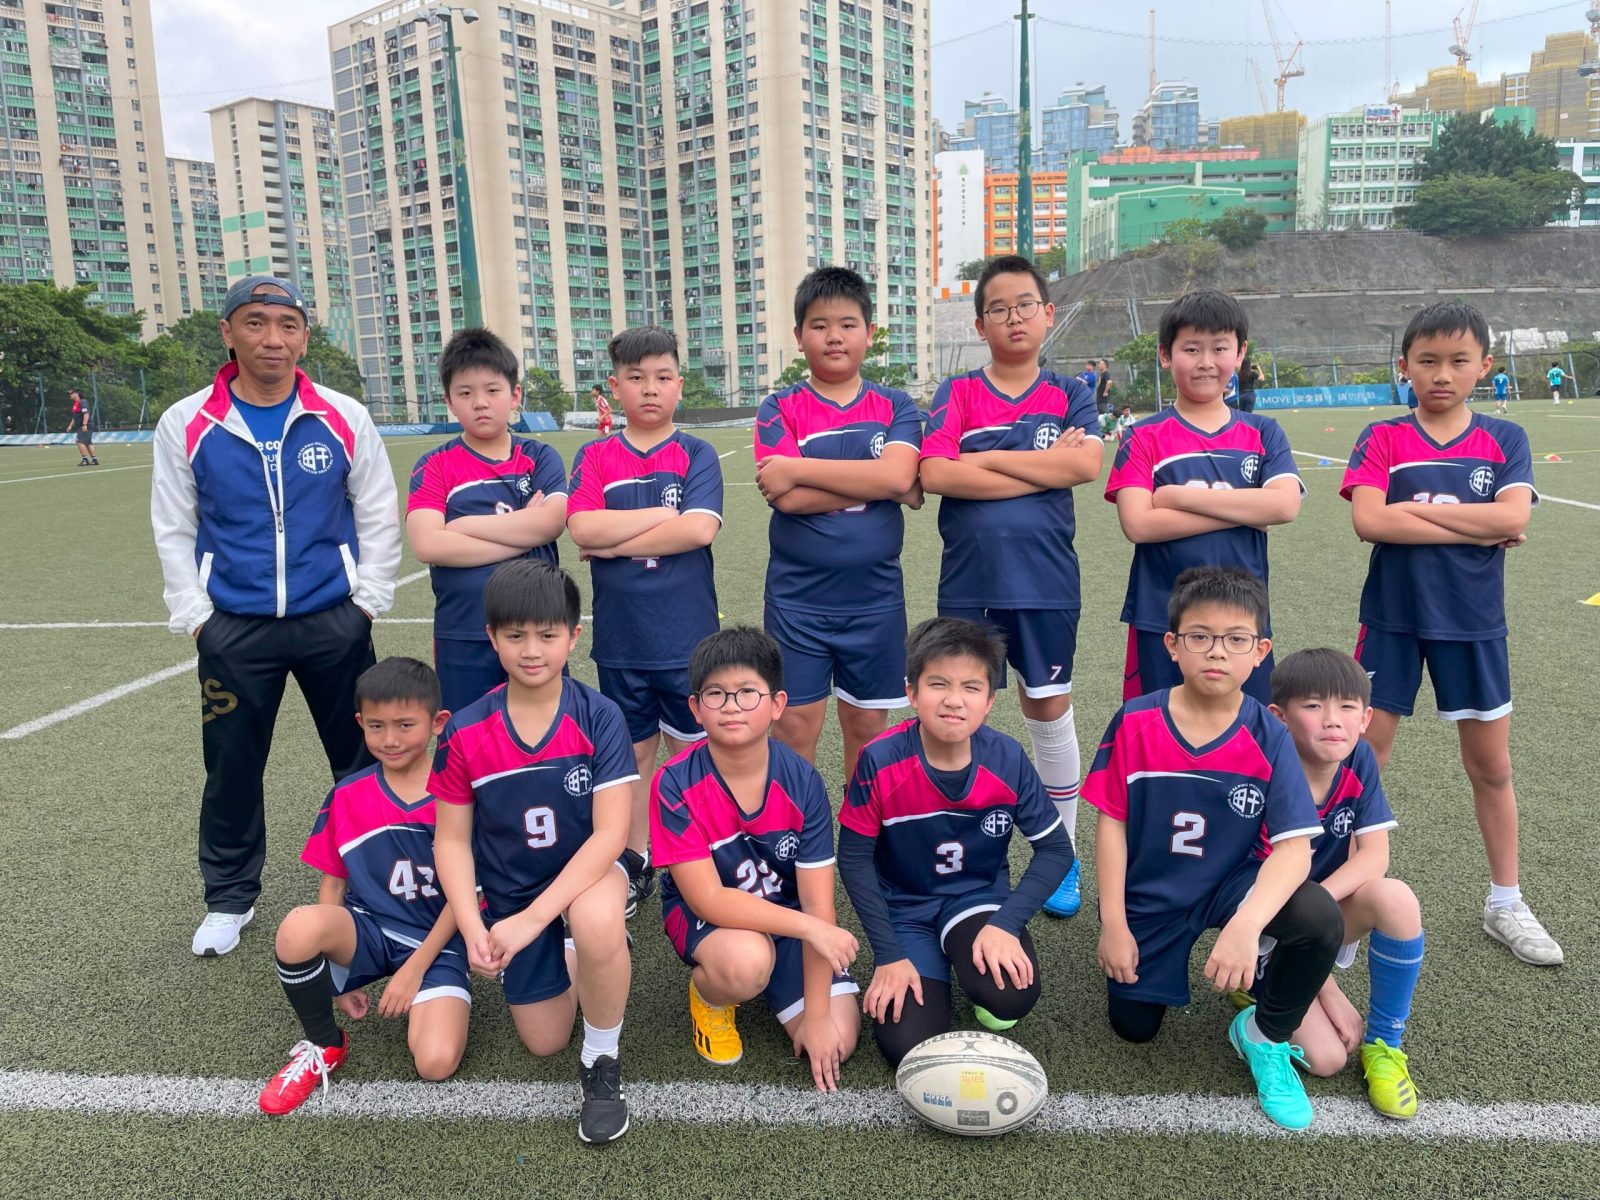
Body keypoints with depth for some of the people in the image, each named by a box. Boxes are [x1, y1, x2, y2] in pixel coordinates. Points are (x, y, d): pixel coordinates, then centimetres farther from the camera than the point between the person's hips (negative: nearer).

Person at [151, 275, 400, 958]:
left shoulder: (345, 419, -2)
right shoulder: (185, 426, -1)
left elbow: (377, 516, 4)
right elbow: (173, 530, 5)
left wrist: (366, 603, 0)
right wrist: (194, 617, 0)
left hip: (333, 622, 0)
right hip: (234, 631, 0)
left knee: (362, 759, 9)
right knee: (232, 769, 9)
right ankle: (230, 897, 29)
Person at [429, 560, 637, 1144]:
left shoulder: (599, 718, -20)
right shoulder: (466, 733, -13)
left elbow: (610, 833, -24)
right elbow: (451, 840, -5)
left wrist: (532, 919, -29)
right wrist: (473, 930, -19)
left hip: (588, 874, -3)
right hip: (509, 891, 3)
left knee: (597, 921, -39)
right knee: (544, 1042, 7)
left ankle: (602, 1060, -11)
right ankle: (580, 951, 38)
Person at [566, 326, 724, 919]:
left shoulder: (696, 455, -1)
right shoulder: (595, 458, 3)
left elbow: (700, 529, -17)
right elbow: (582, 528, -13)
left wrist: (616, 543, -14)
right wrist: (665, 514, -14)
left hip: (687, 639, -1)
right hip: (621, 641, 2)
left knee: (690, 750, 9)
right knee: (633, 751, 14)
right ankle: (636, 864, 28)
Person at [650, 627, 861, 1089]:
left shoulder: (802, 781, -19)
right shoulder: (675, 785, -24)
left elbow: (817, 902, -15)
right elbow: (708, 898, -26)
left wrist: (817, 1014, -16)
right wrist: (809, 927, -34)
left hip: (786, 909, 3)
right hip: (704, 913, -2)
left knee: (837, 1041, -12)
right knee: (746, 960, -37)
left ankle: (770, 984, 18)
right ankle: (708, 994, 0)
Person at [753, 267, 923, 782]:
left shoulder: (896, 407, 4)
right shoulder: (779, 409, 0)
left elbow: (898, 475, -17)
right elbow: (789, 499, -16)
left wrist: (798, 469, -16)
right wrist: (879, 484, -14)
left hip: (875, 598, 2)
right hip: (797, 599, -1)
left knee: (868, 726, 13)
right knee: (794, 729, 3)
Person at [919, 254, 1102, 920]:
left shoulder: (1069, 393, 6)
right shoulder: (957, 394, 4)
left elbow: (1086, 464, -13)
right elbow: (935, 473, -14)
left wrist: (988, 459, -12)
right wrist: (1044, 467, -11)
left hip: (1046, 582, 0)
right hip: (968, 583, 0)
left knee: (1050, 715, 10)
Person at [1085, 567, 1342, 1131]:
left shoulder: (1269, 738, -16)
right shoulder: (1135, 723, -16)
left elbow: (1294, 847, -23)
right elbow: (1111, 821, -9)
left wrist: (1246, 924, -40)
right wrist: (1113, 924, -10)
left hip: (1231, 883, 0)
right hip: (1147, 896, 0)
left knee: (1321, 920, -28)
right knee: (1133, 1026, 5)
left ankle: (1264, 1035, 0)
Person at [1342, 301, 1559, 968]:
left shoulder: (1504, 440, 1)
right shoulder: (1382, 439, -3)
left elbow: (1513, 518, -16)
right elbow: (1368, 520, -19)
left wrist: (1418, 506, -16)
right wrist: (1475, 526, -16)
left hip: (1473, 625, 2)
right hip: (1392, 619, -1)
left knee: (1492, 766, 12)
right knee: (1365, 757, 4)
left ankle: (1505, 903, 29)